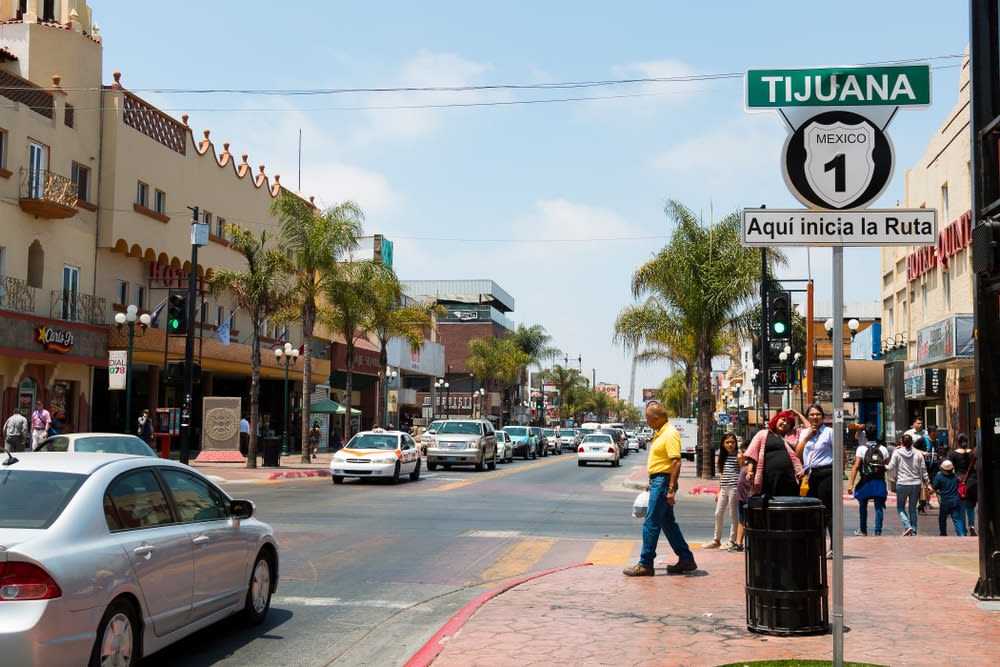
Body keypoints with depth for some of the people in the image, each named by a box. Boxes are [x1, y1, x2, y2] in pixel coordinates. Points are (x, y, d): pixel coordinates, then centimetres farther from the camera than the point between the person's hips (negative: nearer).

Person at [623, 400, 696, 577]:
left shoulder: (670, 434, -17)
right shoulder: (660, 433, 15)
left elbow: (676, 462, -23)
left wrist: (671, 489, -25)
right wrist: (651, 481, 24)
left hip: (663, 482, -11)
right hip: (657, 481, 11)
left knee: (651, 524, -7)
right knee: (668, 523, 15)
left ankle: (645, 564, -1)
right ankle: (686, 559, 21)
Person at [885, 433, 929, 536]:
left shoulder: (896, 452, -5)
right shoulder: (918, 453, 3)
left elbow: (890, 468, -7)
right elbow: (923, 469, 4)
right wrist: (926, 482, 15)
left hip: (902, 484, -3)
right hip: (916, 484, 3)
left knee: (900, 507, 9)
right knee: (913, 508, 12)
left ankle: (907, 526, -11)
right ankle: (913, 531, 12)